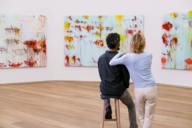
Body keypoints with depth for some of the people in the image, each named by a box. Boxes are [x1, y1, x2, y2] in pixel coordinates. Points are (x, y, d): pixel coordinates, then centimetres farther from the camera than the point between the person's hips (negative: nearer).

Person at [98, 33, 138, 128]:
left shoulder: (101, 58, -2)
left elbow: (101, 75, 8)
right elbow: (126, 75, -12)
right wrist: (126, 86, 8)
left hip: (105, 89, 3)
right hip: (119, 90, -3)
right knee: (131, 106, 25)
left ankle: (108, 109, 24)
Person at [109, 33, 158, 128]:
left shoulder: (127, 57, -4)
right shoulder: (149, 55, 4)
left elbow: (111, 63, 5)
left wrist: (120, 53, 19)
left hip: (138, 91, 0)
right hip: (151, 89, 0)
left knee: (141, 116, 21)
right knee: (148, 117, 8)